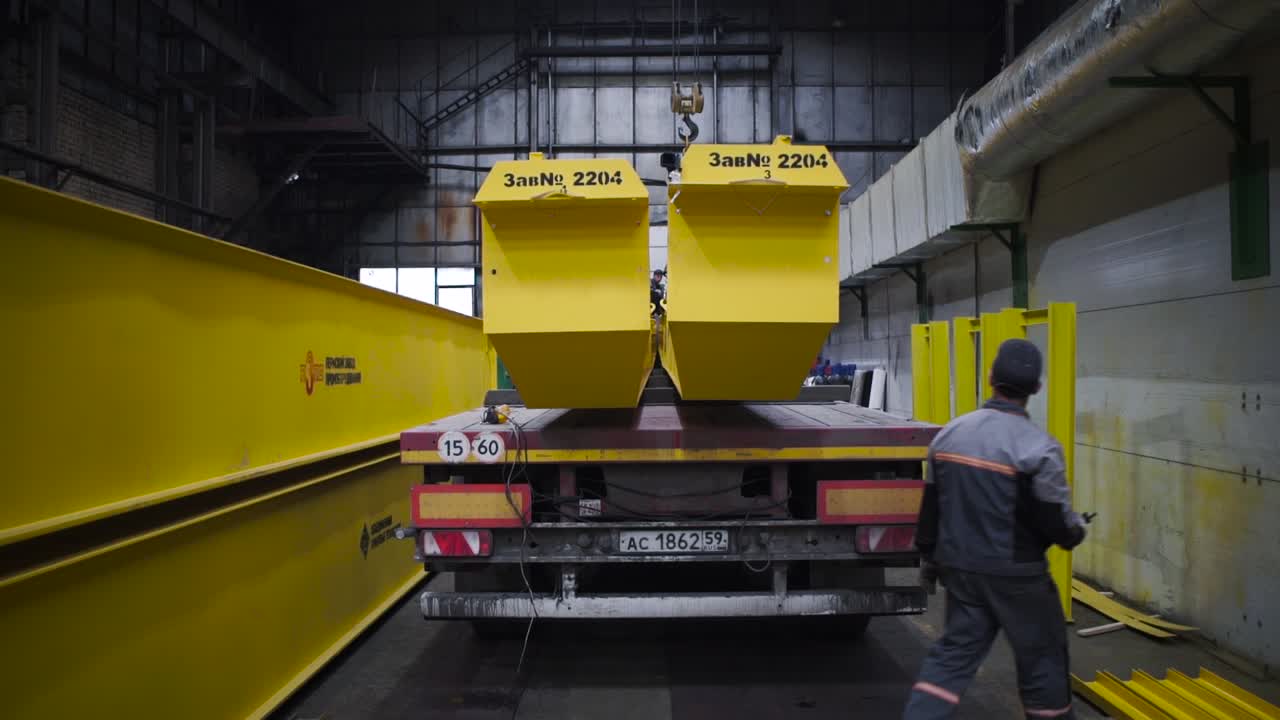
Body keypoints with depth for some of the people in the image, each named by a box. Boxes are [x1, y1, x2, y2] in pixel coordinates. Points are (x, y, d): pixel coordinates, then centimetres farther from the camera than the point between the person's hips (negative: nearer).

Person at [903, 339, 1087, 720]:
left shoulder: (949, 433, 0)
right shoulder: (1038, 446, -18)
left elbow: (930, 506, 7)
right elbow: (1056, 520, -14)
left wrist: (928, 557, 19)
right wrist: (1077, 532, 10)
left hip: (959, 566, 5)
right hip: (1016, 573, -5)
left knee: (954, 652, 14)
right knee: (1041, 659, 15)